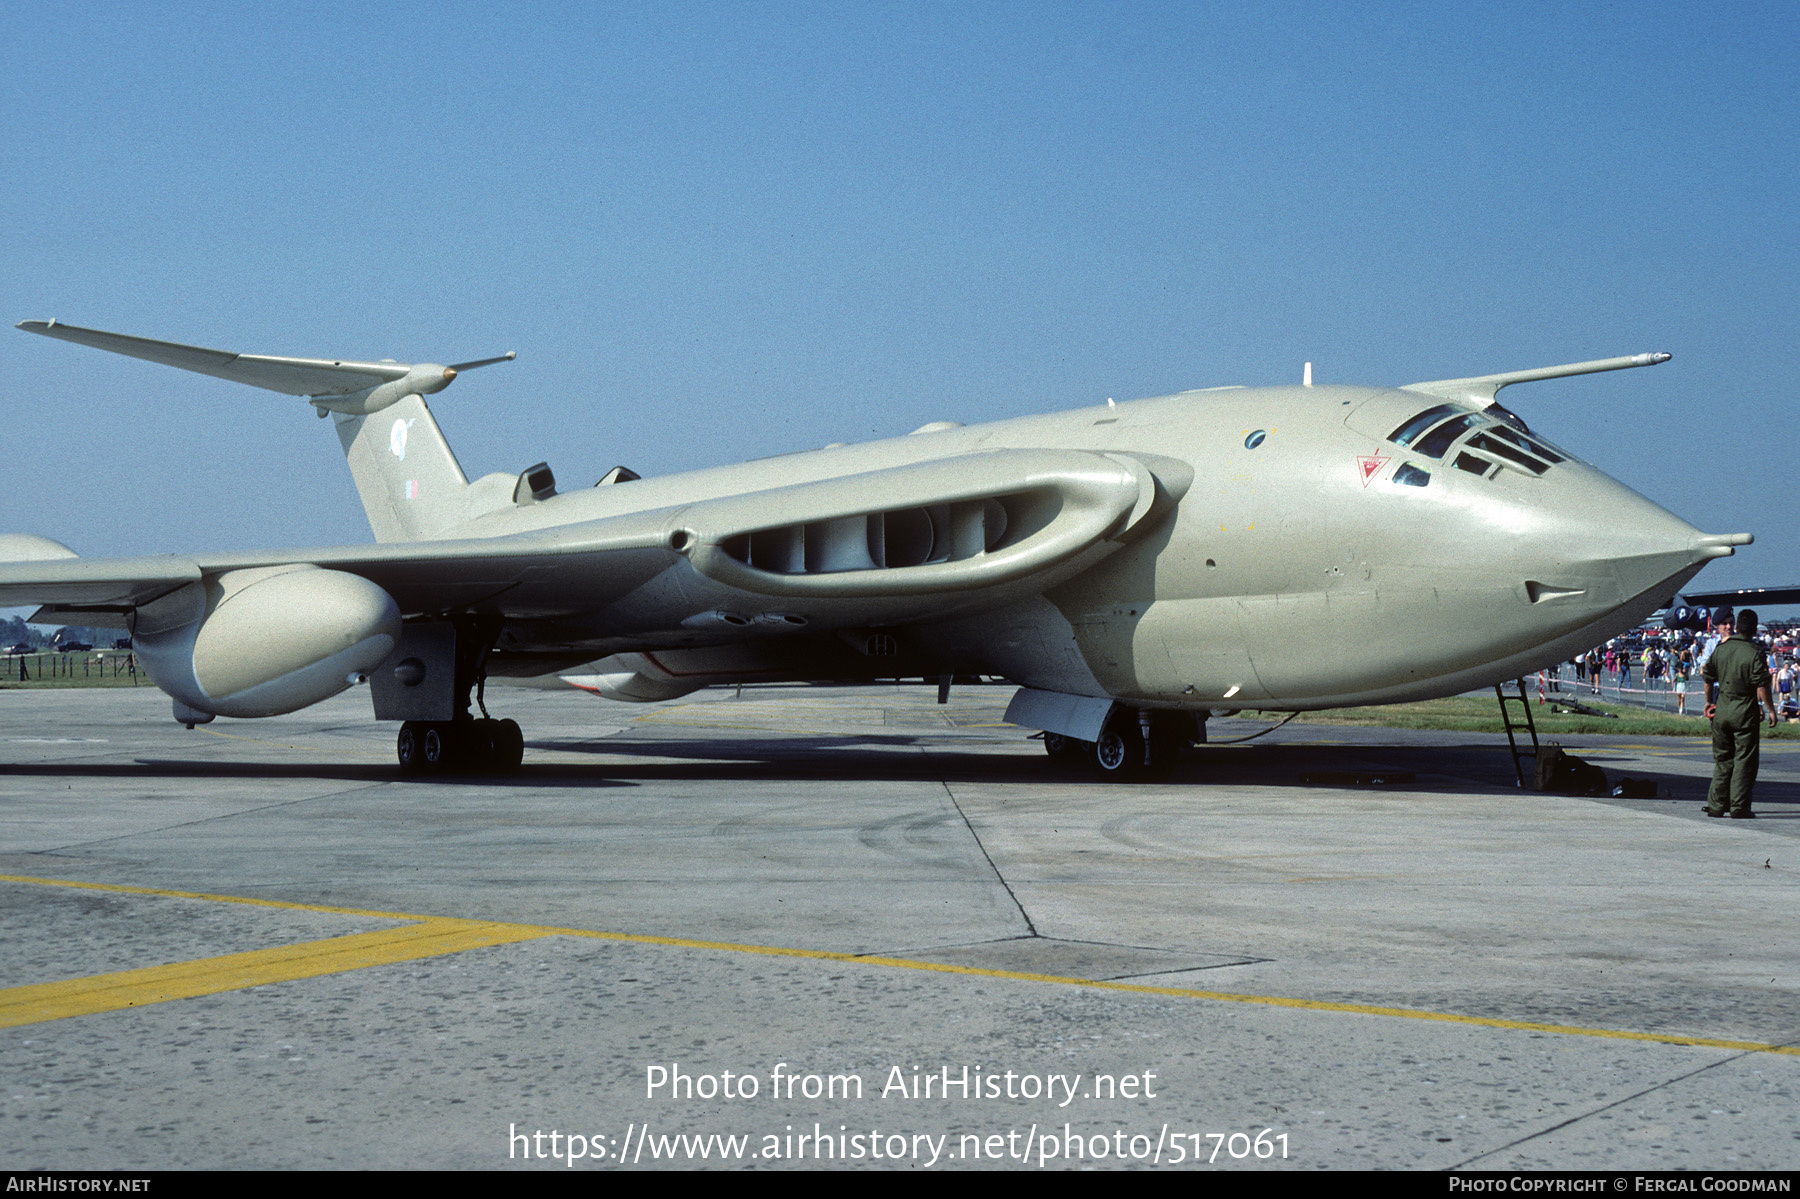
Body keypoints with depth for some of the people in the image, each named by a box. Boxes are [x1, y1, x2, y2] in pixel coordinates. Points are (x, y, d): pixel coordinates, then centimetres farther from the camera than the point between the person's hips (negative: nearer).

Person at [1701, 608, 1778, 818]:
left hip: (1721, 709, 5)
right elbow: (1762, 686, -15)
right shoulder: (1755, 653, -12)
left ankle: (1716, 805, 15)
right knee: (1744, 760, 2)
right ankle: (1739, 807, 0)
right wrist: (1771, 710, -6)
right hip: (1745, 712, -5)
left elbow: (1708, 677, 12)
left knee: (1722, 759, 14)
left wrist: (1709, 702, 26)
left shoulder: (1721, 648, 5)